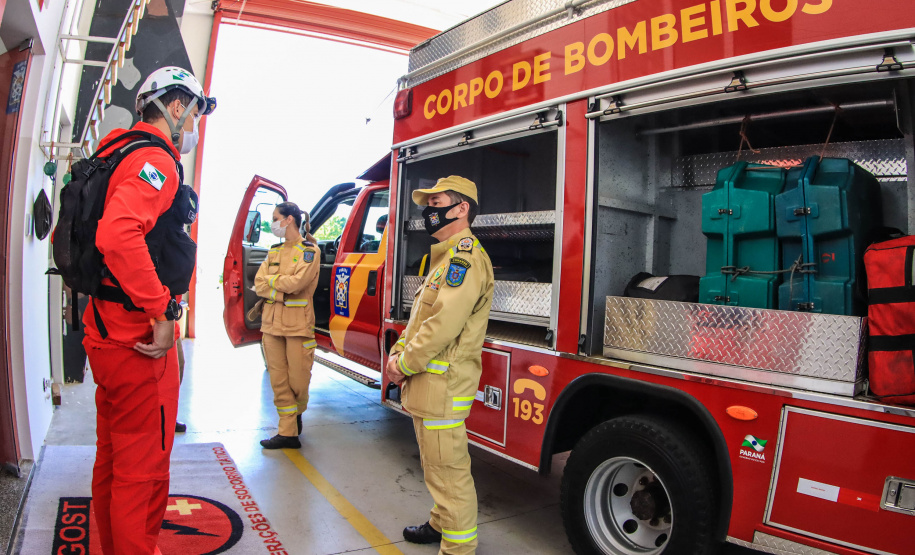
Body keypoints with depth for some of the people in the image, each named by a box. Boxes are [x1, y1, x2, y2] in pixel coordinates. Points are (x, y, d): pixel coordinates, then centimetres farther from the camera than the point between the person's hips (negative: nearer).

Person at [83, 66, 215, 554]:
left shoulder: (123, 154, 18)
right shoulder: (155, 160, -14)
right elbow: (118, 235, -33)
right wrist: (164, 311, -26)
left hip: (106, 330, 11)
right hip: (140, 338, -11)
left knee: (112, 458, 21)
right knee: (143, 466, 0)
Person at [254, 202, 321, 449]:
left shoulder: (309, 250, -2)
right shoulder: (274, 251, 15)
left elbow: (296, 282, -16)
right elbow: (259, 285, 6)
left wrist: (270, 281, -2)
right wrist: (281, 294, -11)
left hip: (298, 324, -5)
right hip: (272, 322, 6)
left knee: (298, 380, 0)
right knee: (279, 380, 5)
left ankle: (297, 413, 30)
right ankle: (288, 432, 12)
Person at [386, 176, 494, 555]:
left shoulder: (466, 256, -17)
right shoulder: (446, 256, 18)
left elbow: (445, 323, -25)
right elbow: (422, 317, 21)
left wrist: (405, 364, -15)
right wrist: (399, 351, 7)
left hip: (444, 387, -11)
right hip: (427, 385, 11)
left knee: (448, 470, -1)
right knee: (436, 464, 24)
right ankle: (442, 524, 40)